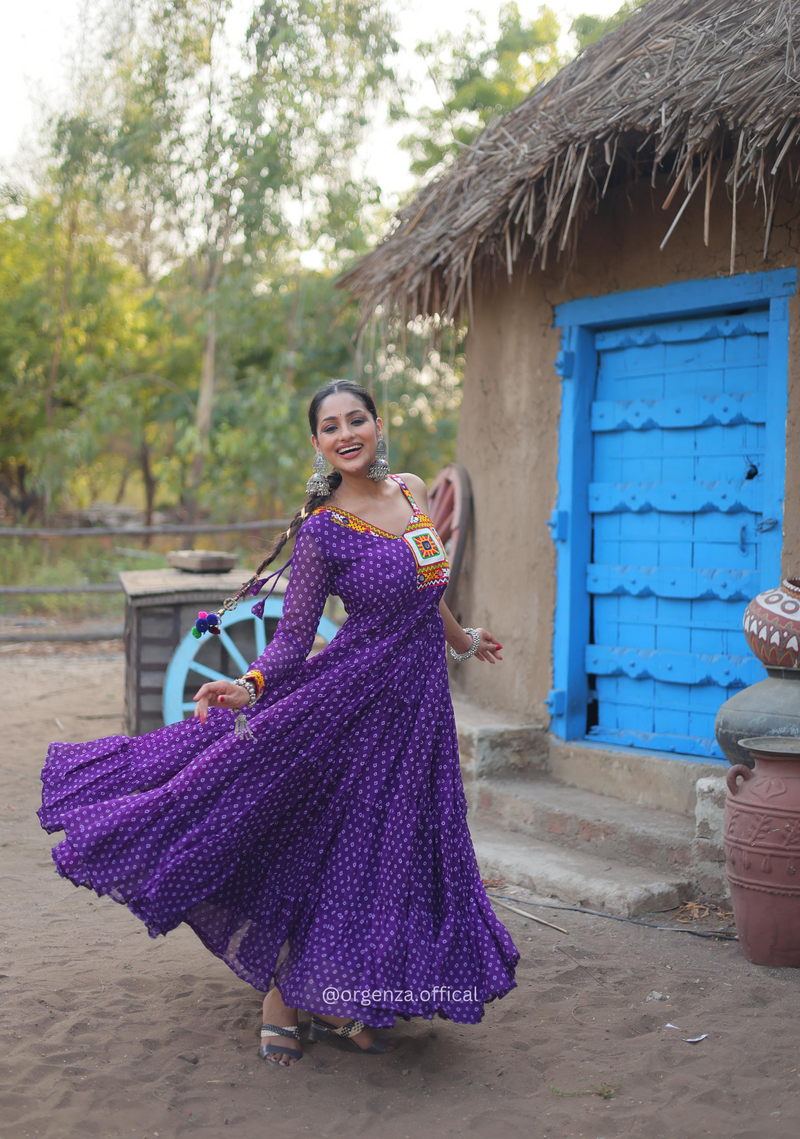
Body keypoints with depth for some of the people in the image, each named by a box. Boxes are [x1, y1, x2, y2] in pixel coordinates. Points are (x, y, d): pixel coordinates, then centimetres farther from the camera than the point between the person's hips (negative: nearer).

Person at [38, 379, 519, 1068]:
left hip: (421, 700, 6)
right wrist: (248, 687, -26)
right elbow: (294, 634, -10)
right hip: (353, 699, -6)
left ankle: (338, 1008, 21)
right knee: (322, 841, -2)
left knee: (390, 849, 9)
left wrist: (461, 639, 33)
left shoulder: (412, 492, 5)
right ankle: (279, 1006, 15)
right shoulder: (321, 529, -12)